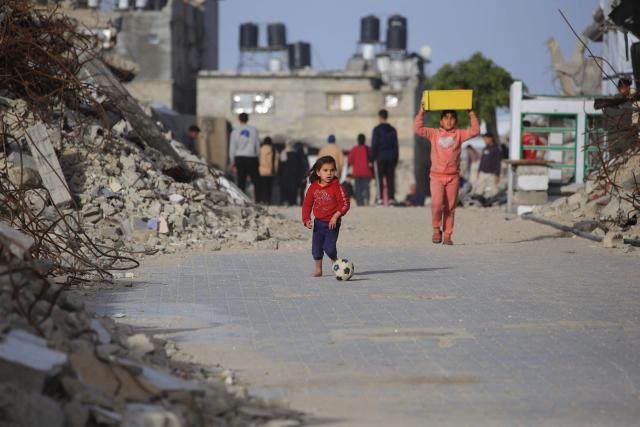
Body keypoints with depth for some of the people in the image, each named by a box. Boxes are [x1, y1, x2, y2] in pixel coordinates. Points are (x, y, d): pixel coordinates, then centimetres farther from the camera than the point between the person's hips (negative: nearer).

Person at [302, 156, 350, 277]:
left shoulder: (336, 187, -12)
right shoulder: (313, 187, 0)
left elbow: (345, 204, -11)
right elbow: (307, 204, 8)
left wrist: (336, 216, -19)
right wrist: (307, 220, -1)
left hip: (332, 223, -4)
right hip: (318, 223, 4)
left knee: (329, 247, -12)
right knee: (316, 247, 5)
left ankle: (336, 263, 17)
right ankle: (318, 269, 21)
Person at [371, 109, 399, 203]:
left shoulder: (377, 129, -4)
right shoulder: (392, 130, 10)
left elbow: (374, 145, -6)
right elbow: (396, 145, 11)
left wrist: (372, 159, -4)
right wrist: (396, 159, 16)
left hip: (380, 157, -4)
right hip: (391, 157, 4)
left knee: (380, 178, -3)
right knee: (390, 178, 4)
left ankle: (381, 198, -10)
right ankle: (391, 197, -2)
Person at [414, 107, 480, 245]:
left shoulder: (459, 134, 8)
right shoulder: (434, 133, 7)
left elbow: (475, 131, -2)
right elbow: (418, 129, -2)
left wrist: (472, 114, -2)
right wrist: (421, 112, -3)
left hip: (453, 177, 1)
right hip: (437, 176, -1)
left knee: (450, 208, 4)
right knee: (437, 203, -18)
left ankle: (447, 236, 11)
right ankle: (436, 230, 2)